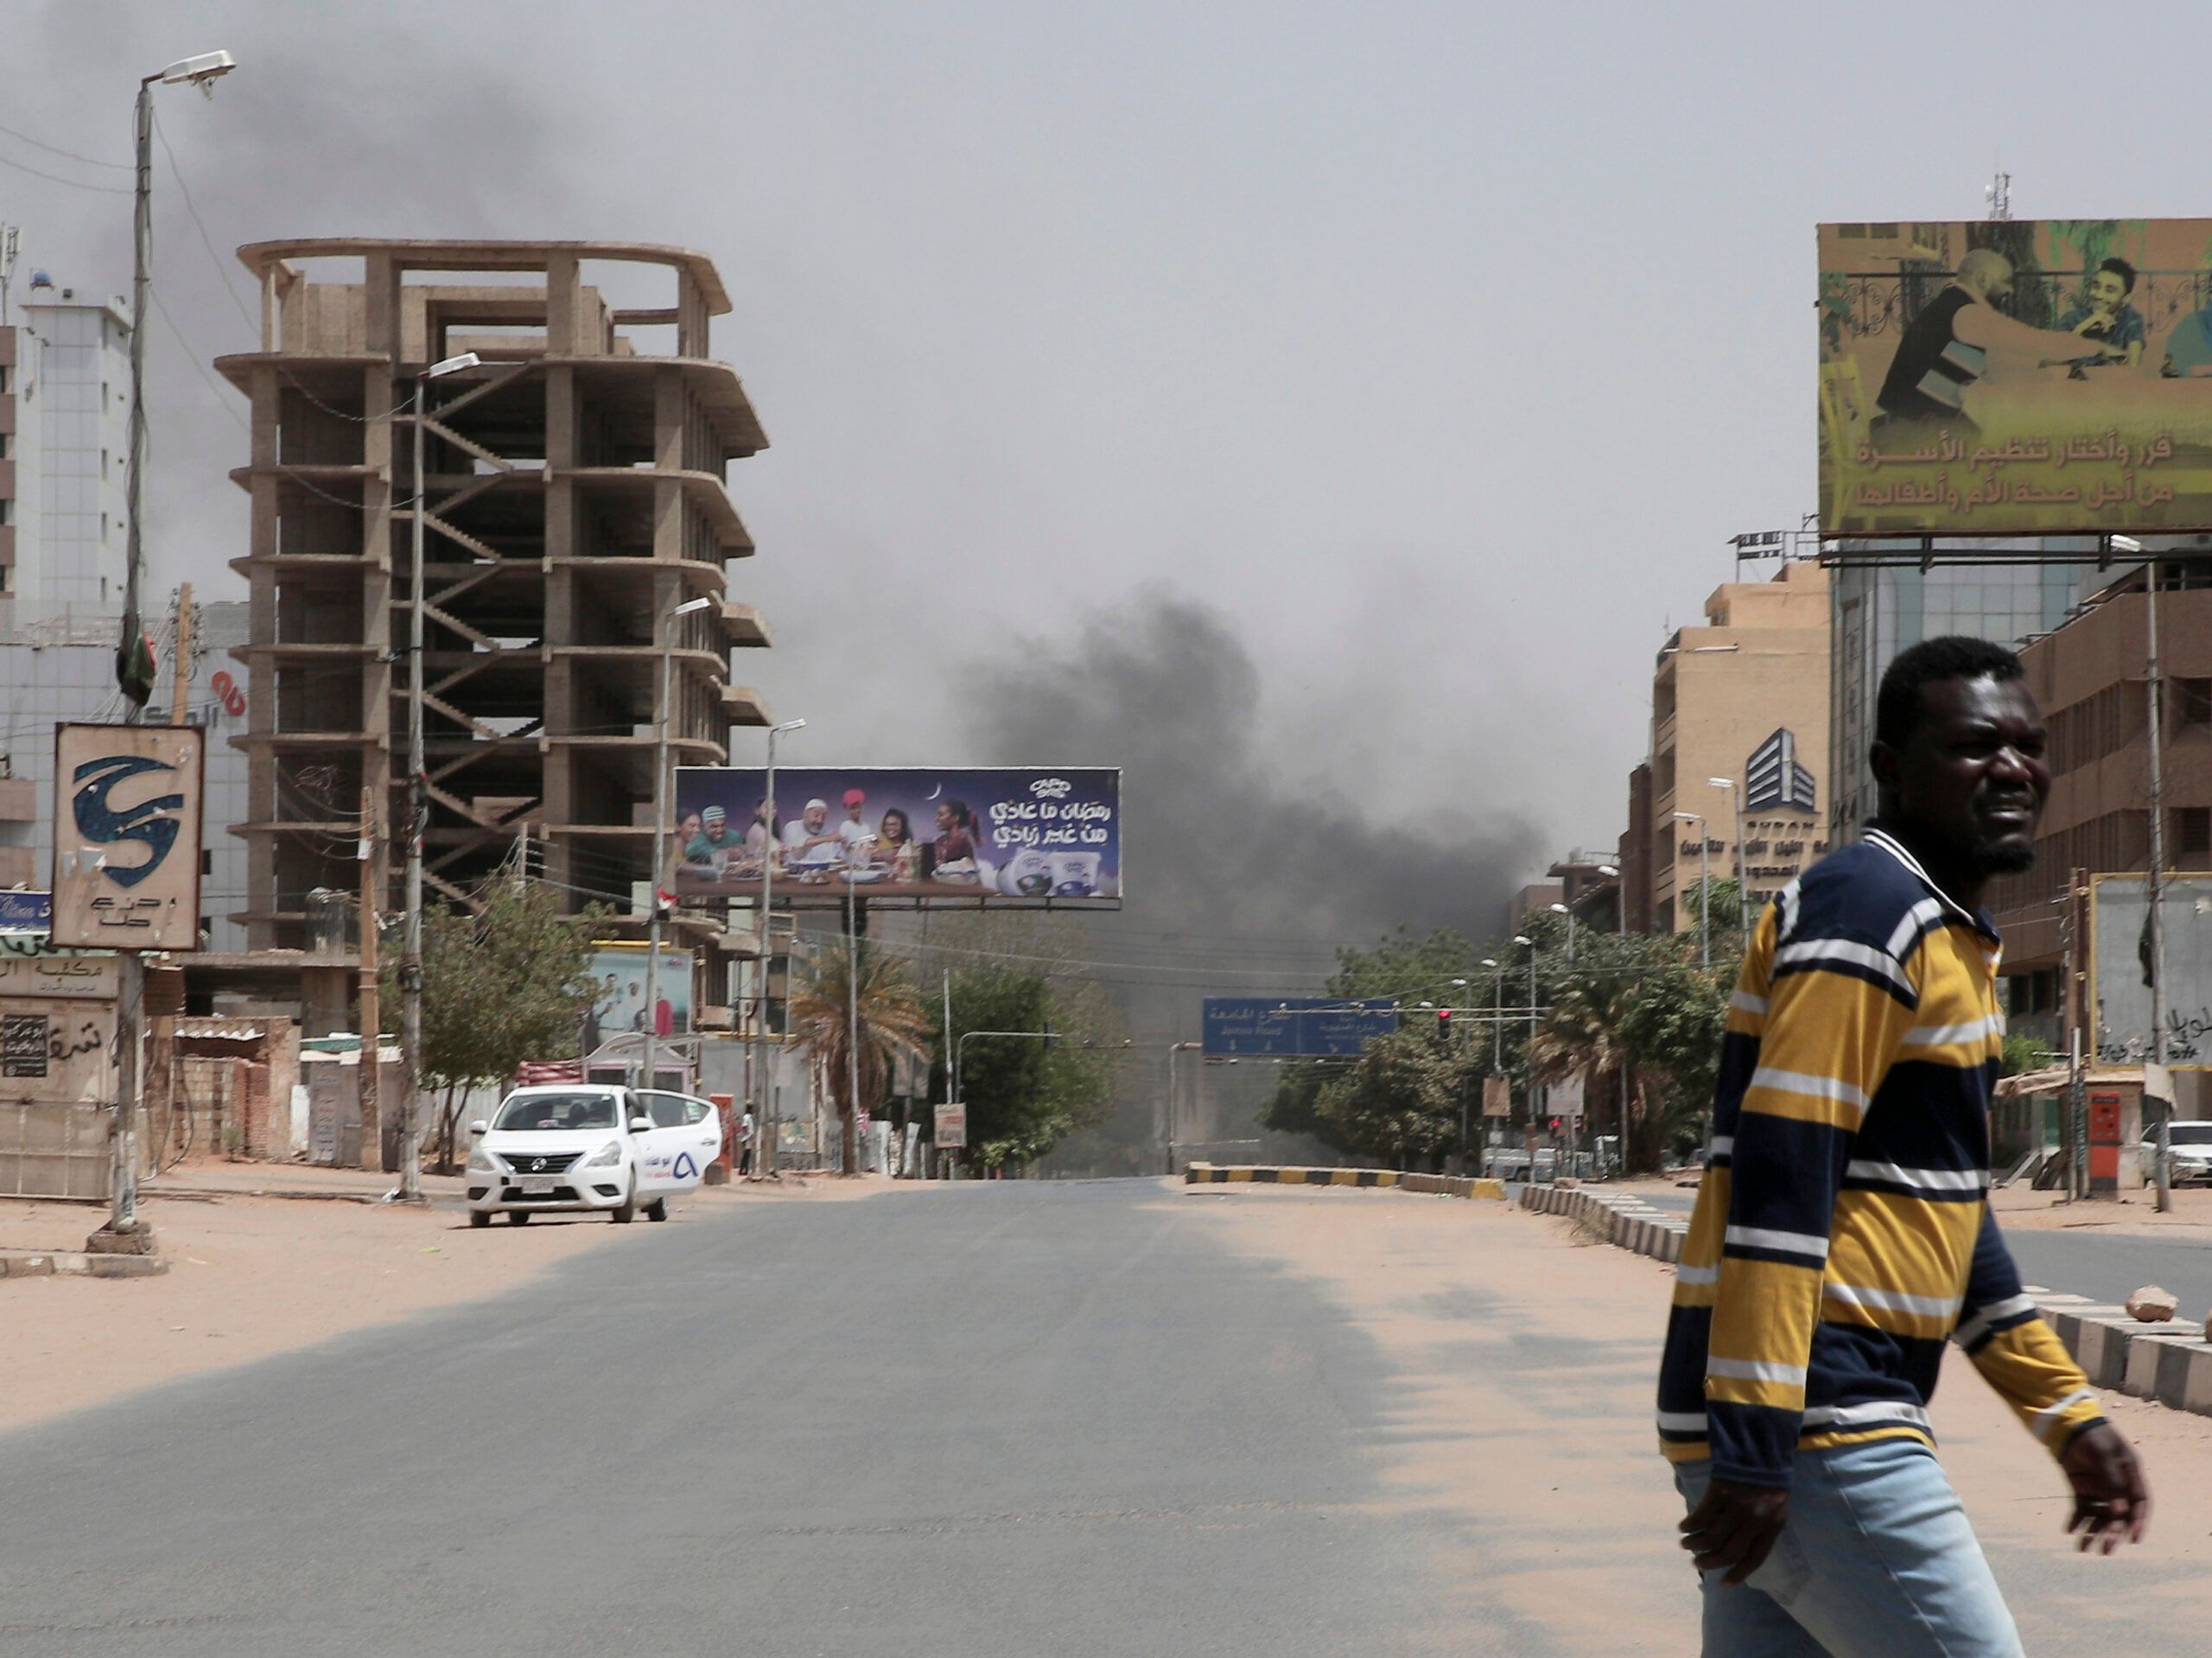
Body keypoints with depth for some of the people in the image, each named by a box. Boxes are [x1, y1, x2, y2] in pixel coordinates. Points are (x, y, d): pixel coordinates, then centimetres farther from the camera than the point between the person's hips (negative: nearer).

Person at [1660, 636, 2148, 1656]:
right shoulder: (1869, 909, -12)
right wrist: (1754, 1446, -24)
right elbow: (1779, 1181, -19)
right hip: (1806, 1428, -10)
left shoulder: (1950, 937, 20)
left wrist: (2067, 1415, 25)